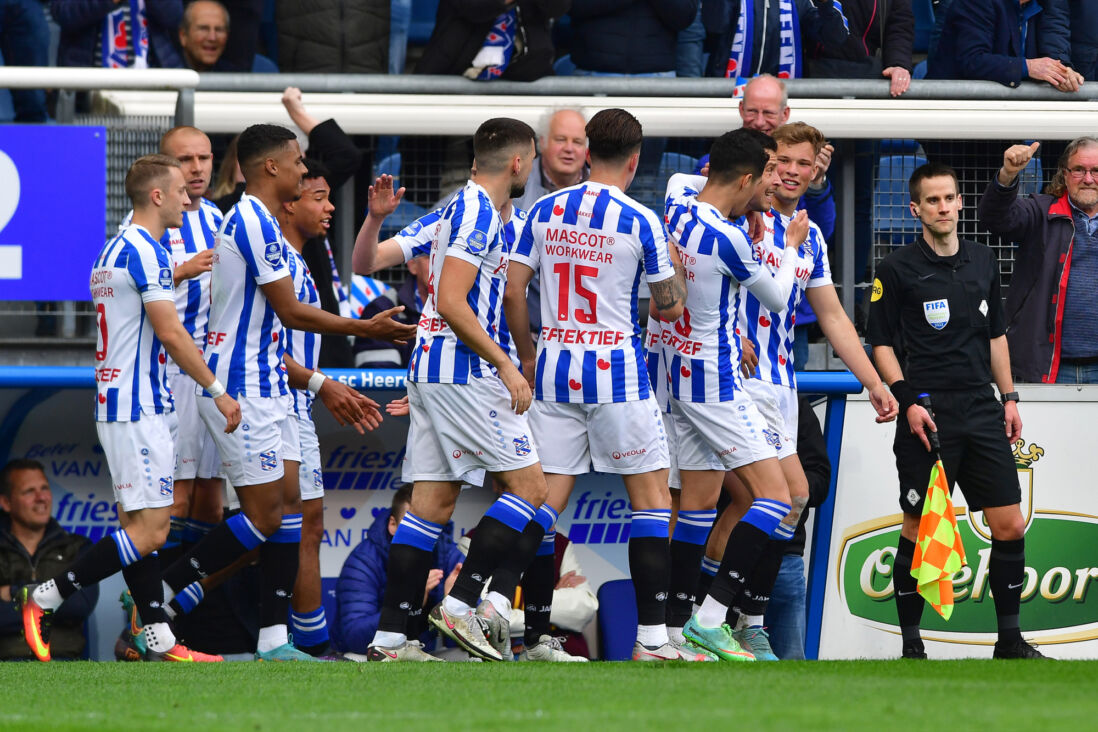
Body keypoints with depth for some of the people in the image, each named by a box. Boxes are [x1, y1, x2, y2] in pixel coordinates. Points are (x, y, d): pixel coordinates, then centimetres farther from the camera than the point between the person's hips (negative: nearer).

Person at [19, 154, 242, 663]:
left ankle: (159, 639, 6)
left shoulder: (114, 249, 17)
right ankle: (46, 598, -9)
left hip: (115, 405, 11)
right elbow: (170, 333, -18)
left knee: (137, 524, 7)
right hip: (139, 410, -11)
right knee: (150, 531, -10)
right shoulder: (145, 252, -14)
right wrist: (217, 391, -11)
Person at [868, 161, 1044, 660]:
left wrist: (1009, 398, 15)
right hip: (927, 416, -5)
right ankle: (911, 645, 6)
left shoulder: (982, 263, 13)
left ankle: (1010, 639, 10)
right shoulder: (898, 269, -3)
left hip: (981, 413, 5)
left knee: (1010, 526, 1)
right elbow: (882, 343, -2)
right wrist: (907, 401, -13)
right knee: (918, 532, -3)